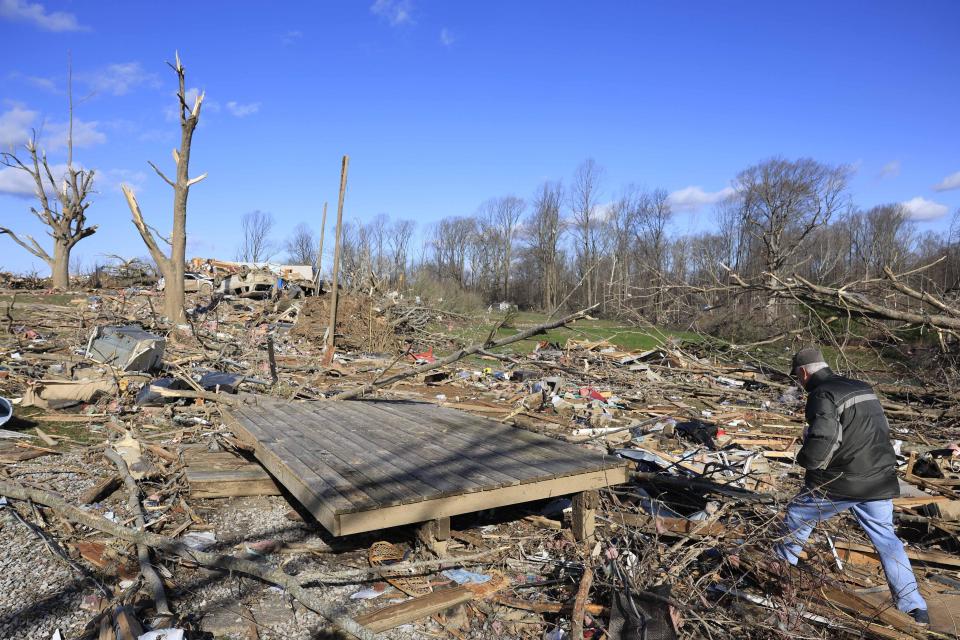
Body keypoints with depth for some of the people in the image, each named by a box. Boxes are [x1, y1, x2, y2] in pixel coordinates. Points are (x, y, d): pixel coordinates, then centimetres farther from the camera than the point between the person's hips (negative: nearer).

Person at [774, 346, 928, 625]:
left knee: (799, 516, 15)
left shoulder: (822, 395, -15)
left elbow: (822, 439, -28)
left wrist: (805, 459, -9)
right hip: (880, 481, 7)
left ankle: (782, 565, 30)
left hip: (840, 483, -6)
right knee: (886, 538, 18)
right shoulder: (863, 388, 11)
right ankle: (915, 607, 18)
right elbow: (882, 429, 21)